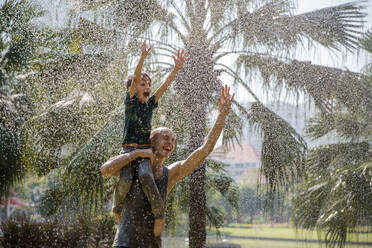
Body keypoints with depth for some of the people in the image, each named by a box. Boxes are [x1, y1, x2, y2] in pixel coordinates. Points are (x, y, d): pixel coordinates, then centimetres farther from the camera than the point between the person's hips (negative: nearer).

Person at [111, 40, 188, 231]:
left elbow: (165, 84, 5)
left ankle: (159, 213, -23)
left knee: (145, 176, -28)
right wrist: (142, 58, -22)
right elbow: (135, 79, -10)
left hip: (145, 151, 2)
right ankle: (117, 208, 4)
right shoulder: (130, 101, 4)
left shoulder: (150, 104, 14)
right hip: (128, 149, -2)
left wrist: (177, 68, -7)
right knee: (125, 180, -25)